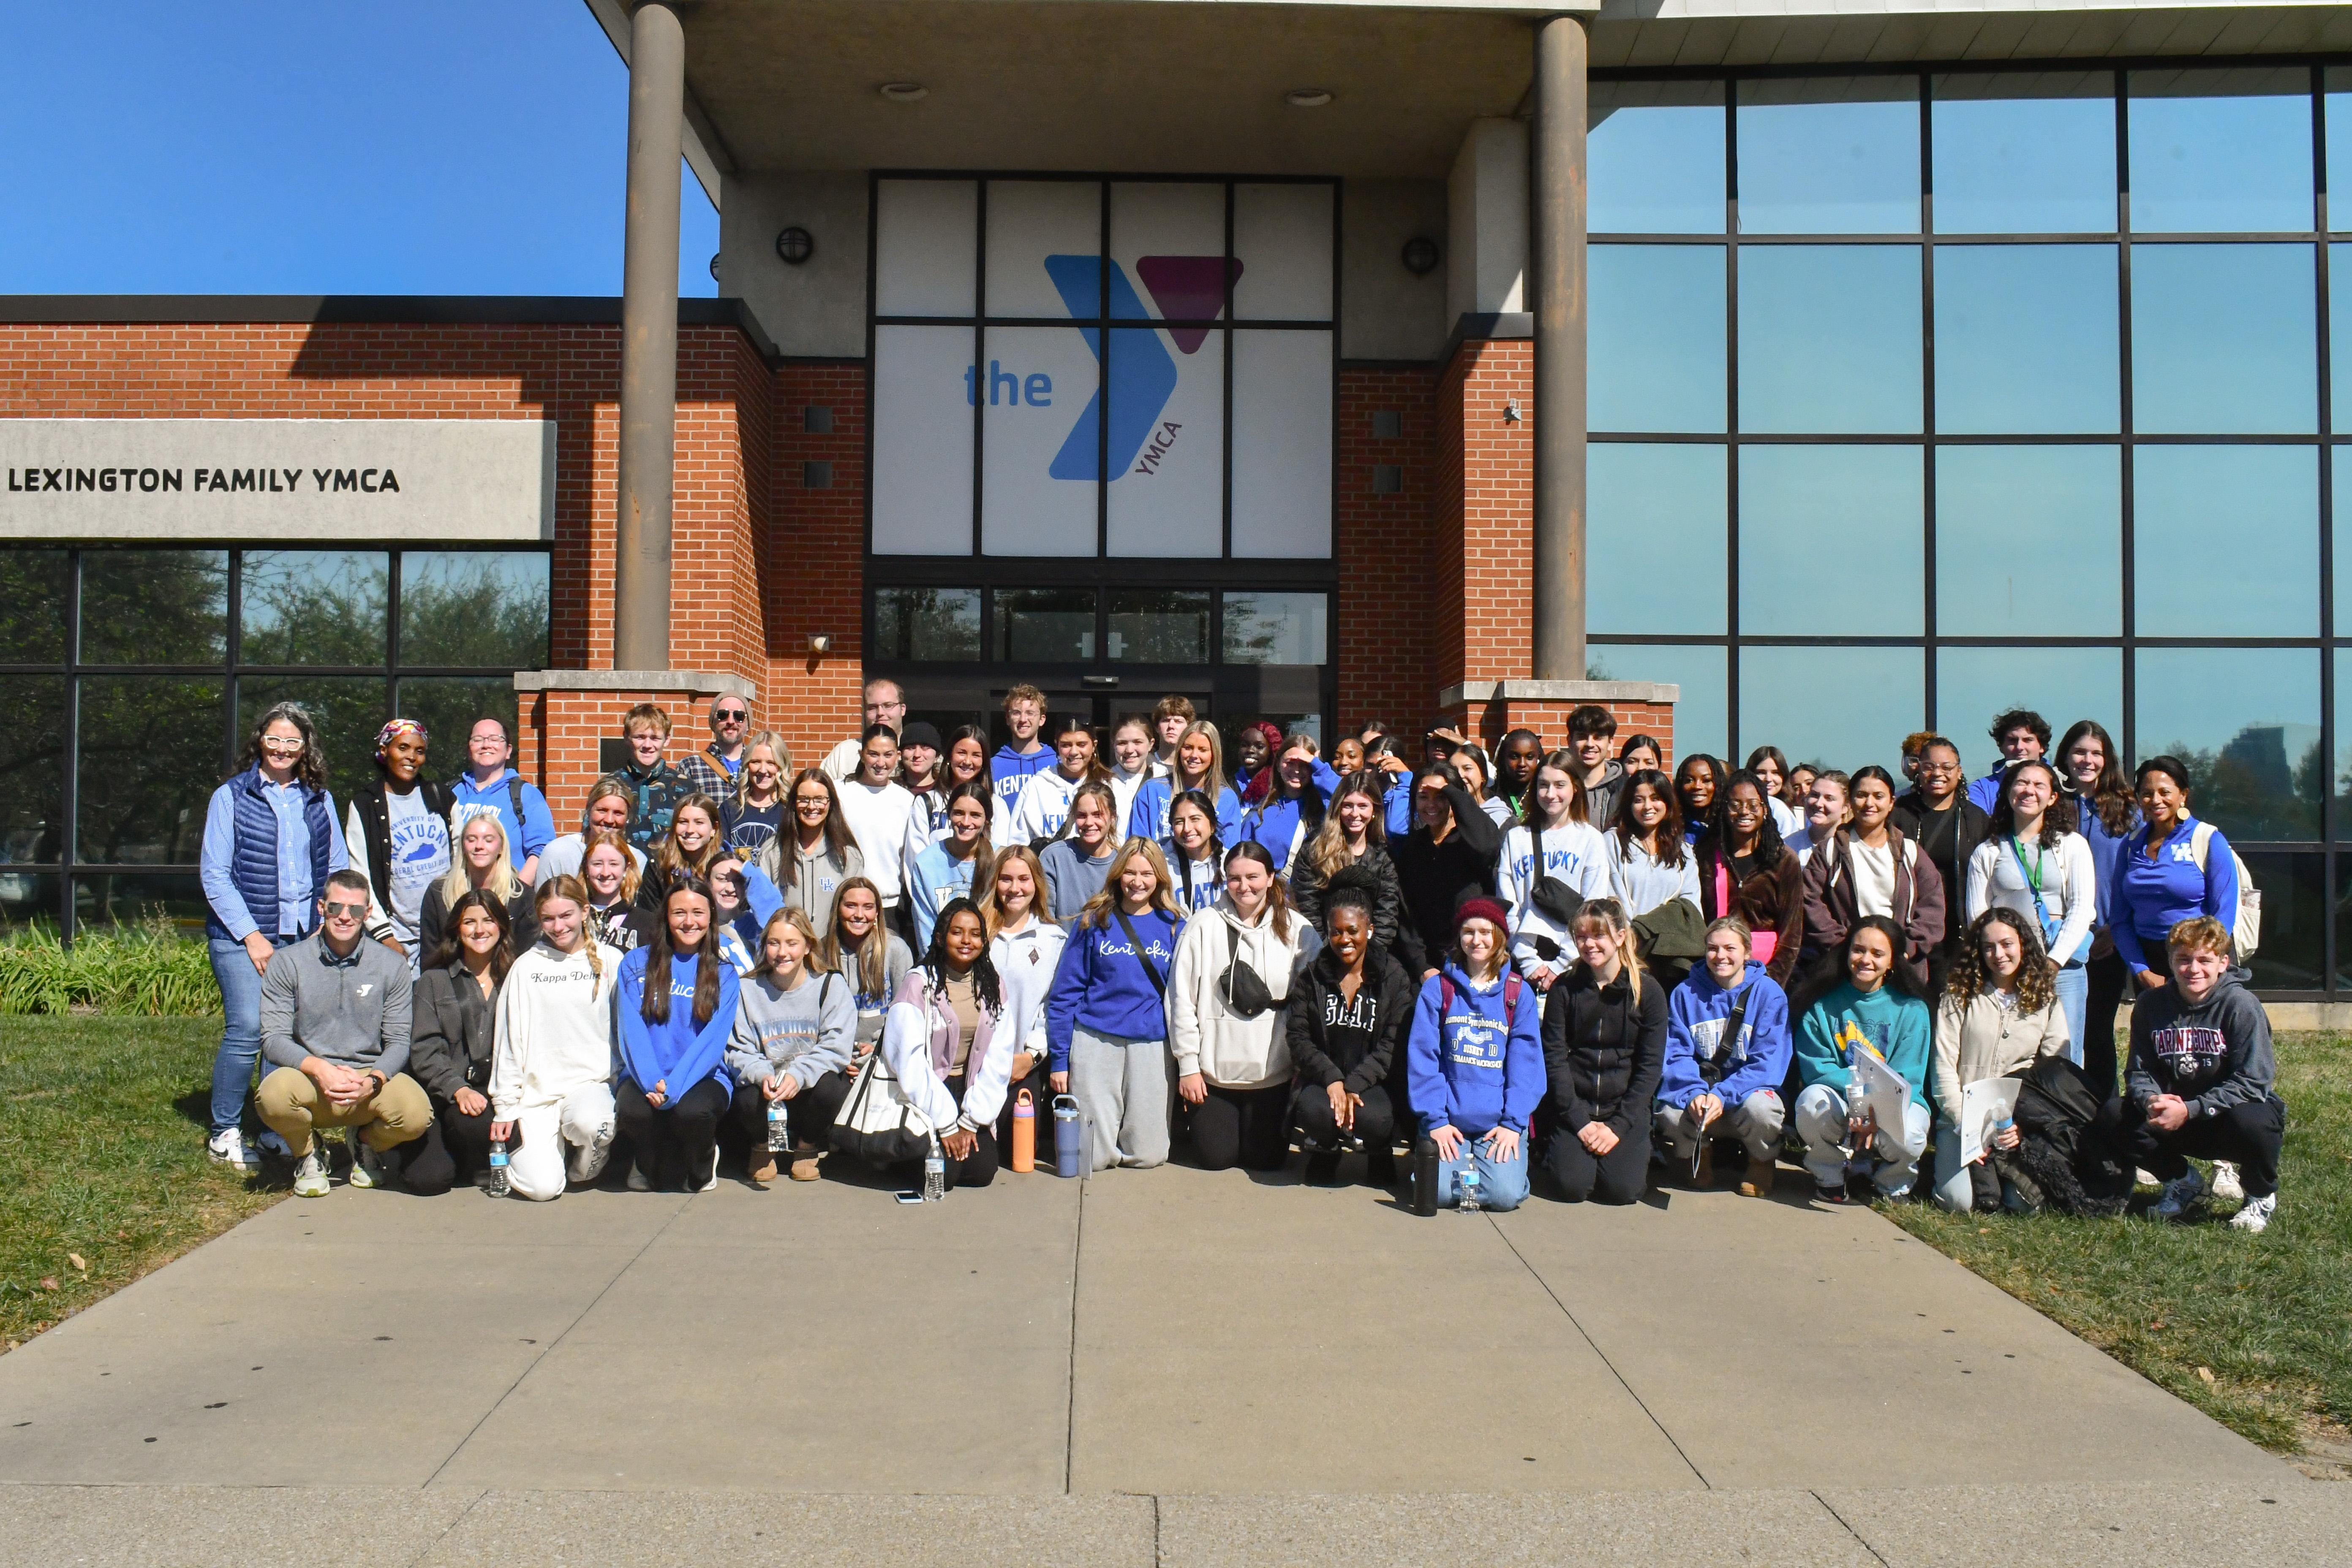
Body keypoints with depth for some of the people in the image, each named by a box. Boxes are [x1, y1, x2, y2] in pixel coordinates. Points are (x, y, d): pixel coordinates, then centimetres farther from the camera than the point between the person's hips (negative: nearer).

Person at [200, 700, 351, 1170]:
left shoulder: (319, 800, 14)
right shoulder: (231, 797, 3)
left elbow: (338, 869, 18)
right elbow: (214, 876, -1)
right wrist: (251, 936, -8)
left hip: (305, 936, 3)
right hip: (242, 936, -3)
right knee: (247, 1029, -13)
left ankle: (275, 1132, 12)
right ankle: (225, 1134, 2)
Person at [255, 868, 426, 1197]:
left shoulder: (391, 964, 2)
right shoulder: (288, 963, 0)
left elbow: (400, 1042, -1)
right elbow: (274, 1040, -5)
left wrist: (372, 1080, -22)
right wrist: (319, 1068, -24)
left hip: (372, 1077, 1)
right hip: (309, 1080, 0)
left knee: (416, 1114, -29)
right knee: (274, 1094, -34)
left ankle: (369, 1146, 11)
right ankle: (307, 1156, 3)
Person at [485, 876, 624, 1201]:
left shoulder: (610, 962, 6)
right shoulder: (526, 967, 7)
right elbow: (508, 1040, 7)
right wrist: (505, 1107, 3)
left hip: (593, 1080, 0)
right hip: (537, 1090, 1)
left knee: (591, 1123, -37)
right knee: (542, 1189, -18)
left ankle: (585, 1168, -1)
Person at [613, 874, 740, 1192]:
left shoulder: (723, 973, 5)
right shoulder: (637, 964, 7)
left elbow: (713, 1039, -7)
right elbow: (631, 1032, -2)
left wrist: (674, 1088, -22)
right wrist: (652, 1083, -20)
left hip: (703, 1076, 0)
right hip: (645, 1078, 1)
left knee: (692, 1110, -34)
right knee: (634, 1110, -33)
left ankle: (701, 1170, 4)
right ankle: (649, 1164, 6)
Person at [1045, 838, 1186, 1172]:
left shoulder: (1174, 927, 8)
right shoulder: (1094, 922, 3)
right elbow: (1065, 993, 3)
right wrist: (1059, 1059, -1)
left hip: (1153, 1045, 1)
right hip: (1096, 1042, -1)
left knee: (1148, 1156, 1)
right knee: (1091, 1159, -2)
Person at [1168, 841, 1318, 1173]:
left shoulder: (1297, 931, -2)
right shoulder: (1204, 927, -6)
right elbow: (1181, 999, -5)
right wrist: (1188, 1066, -5)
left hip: (1273, 1071, 1)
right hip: (1214, 1071, -1)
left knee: (1266, 1159, 9)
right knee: (1215, 1158, 6)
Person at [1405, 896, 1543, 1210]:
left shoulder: (1520, 993, 6)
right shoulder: (1437, 988, 5)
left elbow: (1526, 1062, 1)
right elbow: (1422, 1056, -1)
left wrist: (1513, 1123, -9)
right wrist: (1434, 1120, -10)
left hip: (1500, 1121, 0)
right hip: (1450, 1118, 0)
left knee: (1505, 1194, -21)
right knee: (1439, 1191, -21)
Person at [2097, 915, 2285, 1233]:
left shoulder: (2241, 1005, -16)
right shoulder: (2151, 1004, -3)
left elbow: (2251, 1084, -20)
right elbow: (2139, 1072, 1)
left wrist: (2189, 1110, -28)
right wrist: (2150, 1099, -23)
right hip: (2177, 1117, 4)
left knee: (2250, 1122, -38)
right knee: (2112, 1116, -19)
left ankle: (2262, 1197, -2)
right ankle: (2181, 1181, 9)